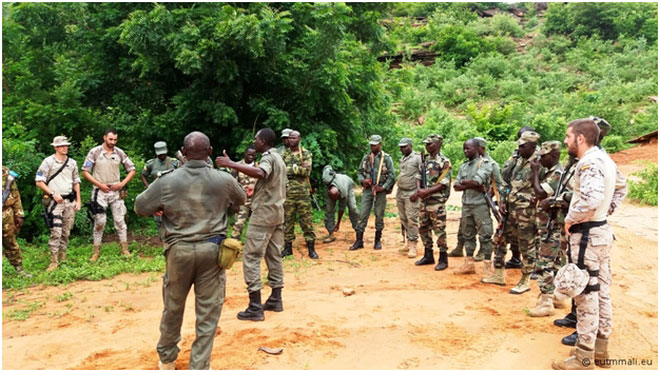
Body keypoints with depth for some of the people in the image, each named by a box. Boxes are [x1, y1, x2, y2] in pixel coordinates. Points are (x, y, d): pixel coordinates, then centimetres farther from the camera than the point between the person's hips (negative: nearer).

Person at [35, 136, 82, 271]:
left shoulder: (72, 162, 12)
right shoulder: (48, 162, -3)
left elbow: (76, 182, 17)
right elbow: (39, 182, -4)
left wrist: (78, 200, 12)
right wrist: (53, 194, -12)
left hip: (70, 201, 5)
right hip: (55, 201, -5)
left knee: (66, 232, 9)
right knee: (56, 232, -12)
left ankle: (63, 257, 21)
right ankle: (54, 261, -7)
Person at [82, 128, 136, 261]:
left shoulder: (120, 153, 2)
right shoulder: (95, 152, -4)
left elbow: (131, 170, 8)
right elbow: (85, 171, -2)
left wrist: (122, 183, -5)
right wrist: (99, 184, -10)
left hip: (116, 191, 2)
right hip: (100, 192, -2)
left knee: (120, 220, 3)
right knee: (99, 221, -1)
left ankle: (125, 249, 11)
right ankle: (96, 251, 10)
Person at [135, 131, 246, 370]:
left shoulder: (167, 181, -8)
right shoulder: (224, 180, -5)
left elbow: (140, 207, 5)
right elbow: (240, 201, 16)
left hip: (179, 250, 1)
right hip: (212, 250, -1)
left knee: (173, 307, 19)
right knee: (208, 312, 8)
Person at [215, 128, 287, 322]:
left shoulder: (268, 157, -14)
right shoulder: (279, 158, 16)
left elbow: (260, 173, -38)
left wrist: (231, 164, -38)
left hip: (263, 214, -10)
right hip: (277, 214, 10)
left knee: (251, 258, -7)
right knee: (274, 257, 14)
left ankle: (255, 307, -7)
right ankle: (276, 299, 20)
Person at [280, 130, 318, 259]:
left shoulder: (306, 154, 2)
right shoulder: (283, 154, 9)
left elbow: (307, 171, -10)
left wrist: (290, 168, -11)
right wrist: (298, 168, -13)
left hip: (303, 192, -2)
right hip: (287, 192, 2)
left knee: (306, 220, 1)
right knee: (288, 220, 8)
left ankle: (311, 248, 8)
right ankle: (288, 247, 18)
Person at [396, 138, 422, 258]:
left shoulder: (417, 158, -7)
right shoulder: (401, 160, 16)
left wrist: (418, 192, -16)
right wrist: (397, 191, 17)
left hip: (411, 193, -7)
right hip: (400, 192, 7)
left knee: (412, 219, -9)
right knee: (403, 219, 9)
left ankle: (413, 246, -6)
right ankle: (408, 241, 20)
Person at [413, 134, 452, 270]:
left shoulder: (444, 162, -10)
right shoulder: (426, 160, 14)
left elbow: (444, 183, -15)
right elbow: (419, 176, 14)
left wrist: (427, 191, -19)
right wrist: (419, 190, -5)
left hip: (437, 201, -8)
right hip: (424, 201, 8)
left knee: (439, 230, -4)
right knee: (424, 228, 13)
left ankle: (443, 259, 7)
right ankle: (428, 256, 26)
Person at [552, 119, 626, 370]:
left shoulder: (589, 162, -20)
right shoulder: (604, 159, 11)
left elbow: (591, 199, -34)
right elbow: (621, 187, 27)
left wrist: (570, 219, -19)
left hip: (587, 235, -10)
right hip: (601, 231, 10)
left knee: (586, 294, -2)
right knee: (601, 291, 15)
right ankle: (600, 348, 27)